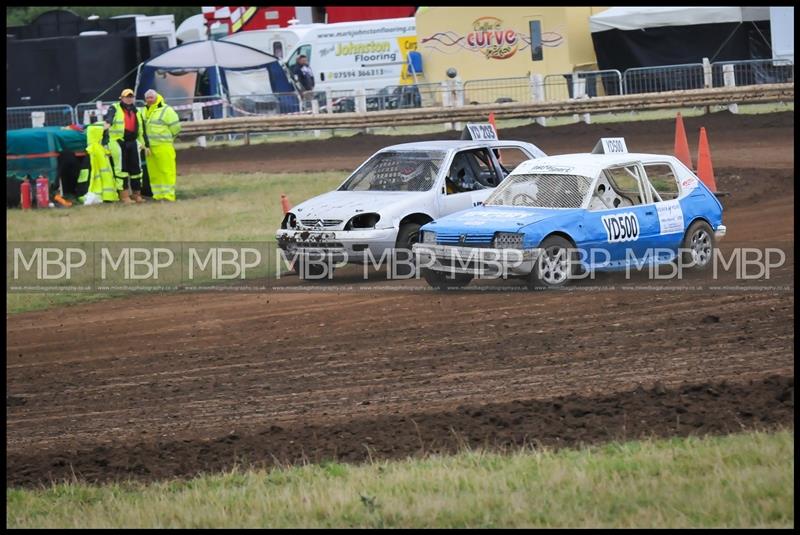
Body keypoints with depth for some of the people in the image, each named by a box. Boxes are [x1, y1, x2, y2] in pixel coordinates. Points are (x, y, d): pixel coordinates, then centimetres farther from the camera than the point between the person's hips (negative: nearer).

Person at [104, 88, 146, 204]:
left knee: (136, 168, 8)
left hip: (133, 142, 6)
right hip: (118, 142, -6)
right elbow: (110, 115, -25)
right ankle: (124, 195, -5)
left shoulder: (137, 112, 18)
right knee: (122, 169, -6)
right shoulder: (115, 108, 0)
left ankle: (137, 194, 18)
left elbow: (141, 130, 23)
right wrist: (108, 123, -47)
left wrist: (145, 145, 22)